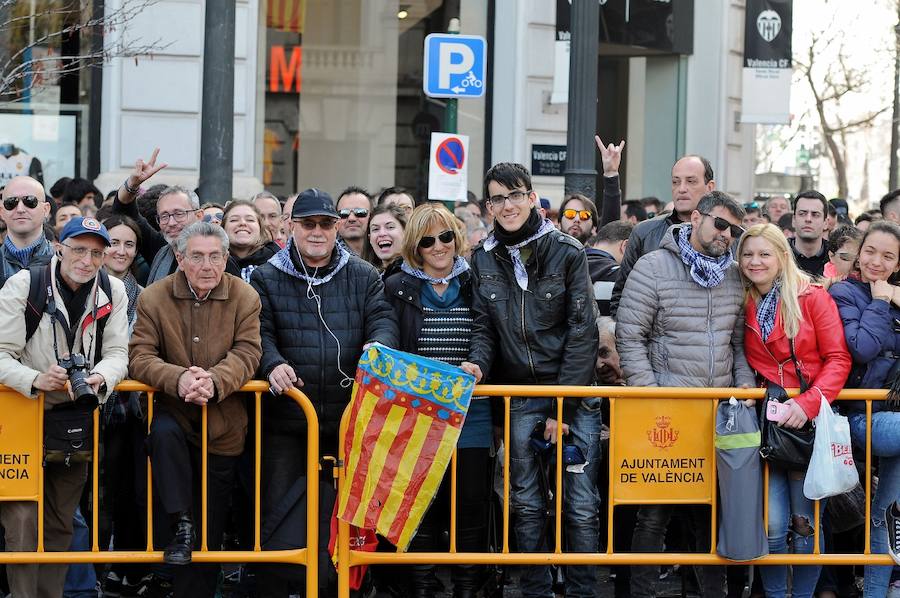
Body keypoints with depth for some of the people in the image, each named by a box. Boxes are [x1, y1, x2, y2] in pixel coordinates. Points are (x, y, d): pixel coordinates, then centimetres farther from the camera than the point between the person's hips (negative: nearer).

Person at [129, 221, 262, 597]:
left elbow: (246, 355, -13)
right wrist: (179, 379, -32)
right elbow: (141, 357, -12)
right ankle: (180, 525, -28)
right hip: (173, 411, -1)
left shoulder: (245, 298, -4)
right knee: (163, 433, -38)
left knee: (211, 530, 5)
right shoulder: (153, 298, -6)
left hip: (222, 423, 1)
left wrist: (214, 380, -33)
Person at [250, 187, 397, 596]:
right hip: (285, 422, -1)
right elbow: (259, 332, -2)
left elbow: (383, 320, 1)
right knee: (279, 514, -2)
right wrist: (273, 363, -23)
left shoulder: (363, 277, 11)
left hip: (348, 422, 1)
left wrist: (378, 345, -23)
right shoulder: (266, 279, 7)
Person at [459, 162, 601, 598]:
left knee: (581, 504, -3)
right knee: (526, 502, 6)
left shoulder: (567, 252, -5)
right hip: (518, 399, 3)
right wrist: (478, 364, -14)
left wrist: (564, 407, -11)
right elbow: (484, 327, 10)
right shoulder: (483, 260, 6)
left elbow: (582, 331, -7)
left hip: (574, 396, -3)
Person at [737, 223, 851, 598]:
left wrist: (808, 403, -18)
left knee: (806, 522, 0)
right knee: (772, 524, -6)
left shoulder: (812, 298, -2)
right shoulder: (743, 306, 10)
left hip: (810, 422, -2)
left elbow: (838, 359, -7)